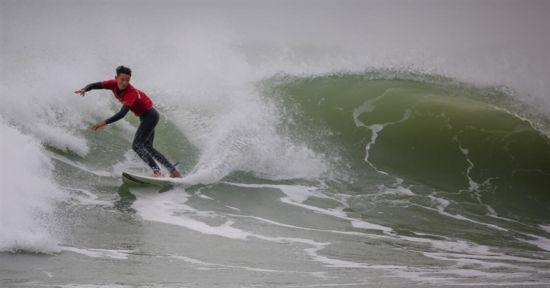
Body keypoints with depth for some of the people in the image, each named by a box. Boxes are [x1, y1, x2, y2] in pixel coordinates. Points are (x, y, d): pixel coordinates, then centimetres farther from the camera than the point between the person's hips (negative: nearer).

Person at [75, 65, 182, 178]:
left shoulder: (131, 93, -32)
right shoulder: (114, 84, -11)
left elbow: (122, 114, -42)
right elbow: (95, 85, -16)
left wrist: (105, 123, -49)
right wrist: (85, 89, -37)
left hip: (149, 116, -9)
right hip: (144, 117, 9)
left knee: (136, 145, -16)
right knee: (148, 148, 15)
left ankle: (157, 171, -19)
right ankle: (174, 171, 19)